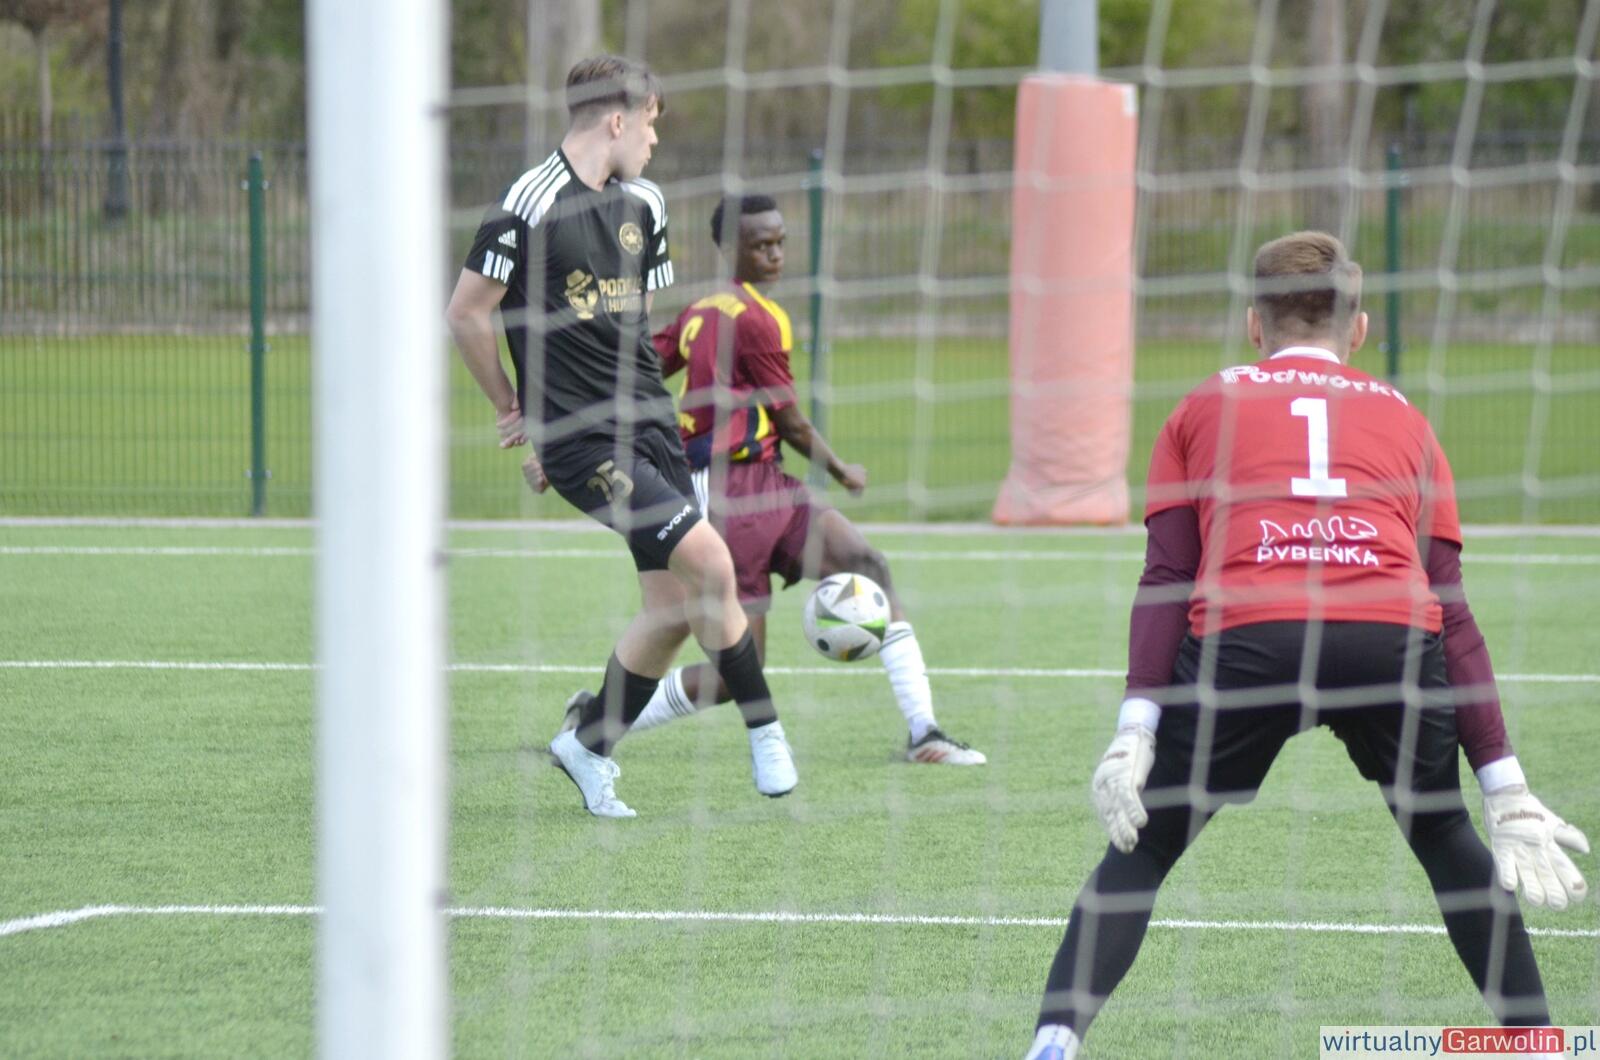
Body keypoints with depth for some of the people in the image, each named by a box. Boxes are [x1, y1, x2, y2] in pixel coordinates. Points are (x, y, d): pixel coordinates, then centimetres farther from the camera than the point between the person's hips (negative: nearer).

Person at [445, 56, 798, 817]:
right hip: (581, 440, -8)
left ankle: (588, 747, 22)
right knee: (708, 560, -18)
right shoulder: (531, 205, -10)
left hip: (647, 424, 8)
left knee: (676, 604, 4)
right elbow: (466, 315, -6)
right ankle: (764, 729, -3)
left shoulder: (642, 205, 14)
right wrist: (514, 409, 6)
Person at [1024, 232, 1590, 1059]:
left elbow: (1166, 577, 10)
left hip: (1244, 638, -1)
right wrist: (1505, 787, 16)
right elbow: (1450, 611, 19)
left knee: (1141, 851, 13)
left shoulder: (1205, 408, 25)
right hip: (1394, 638, 1)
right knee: (1445, 835, 27)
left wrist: (1135, 730, 2)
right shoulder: (1404, 420, 27)